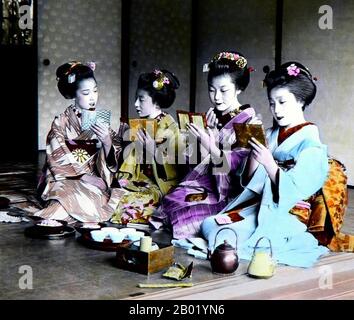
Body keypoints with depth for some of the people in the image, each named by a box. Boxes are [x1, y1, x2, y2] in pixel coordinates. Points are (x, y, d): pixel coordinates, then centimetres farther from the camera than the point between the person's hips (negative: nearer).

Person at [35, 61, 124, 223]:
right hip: (66, 181, -5)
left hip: (95, 180, 5)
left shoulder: (100, 120, 7)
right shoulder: (61, 123, -1)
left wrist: (107, 142, -19)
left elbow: (111, 161, 2)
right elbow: (59, 161, -5)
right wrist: (85, 177, -15)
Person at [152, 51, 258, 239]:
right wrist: (211, 132, -3)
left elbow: (239, 164, -15)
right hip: (208, 185, 6)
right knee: (169, 202, -17)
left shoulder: (248, 121, -6)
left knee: (185, 213, -24)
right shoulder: (213, 117, 12)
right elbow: (204, 161, 12)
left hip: (230, 194, -6)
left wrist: (211, 147, -27)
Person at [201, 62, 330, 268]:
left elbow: (293, 192, -17)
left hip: (285, 215, -7)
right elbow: (251, 179, 7)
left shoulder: (310, 143, -10)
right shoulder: (272, 135, 10)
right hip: (261, 205, 7)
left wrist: (269, 163, -27)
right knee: (209, 225, -7)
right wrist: (254, 152, -9)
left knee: (225, 239, -21)